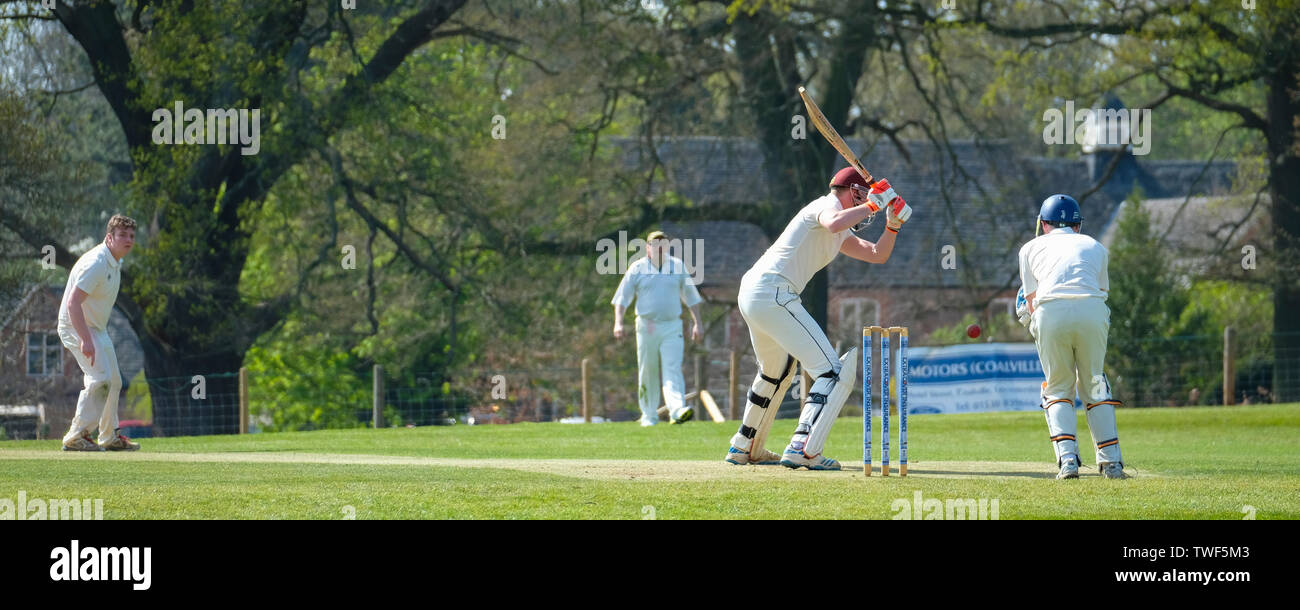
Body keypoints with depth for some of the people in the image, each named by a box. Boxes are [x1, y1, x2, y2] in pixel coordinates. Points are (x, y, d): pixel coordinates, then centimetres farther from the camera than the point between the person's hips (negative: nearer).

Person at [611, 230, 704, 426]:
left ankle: (677, 410, -31)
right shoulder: (637, 269, 3)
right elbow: (622, 298, 3)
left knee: (673, 369, -15)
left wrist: (697, 323, 11)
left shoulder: (678, 266, 9)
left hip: (672, 327, 0)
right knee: (647, 373, 3)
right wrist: (618, 323, -10)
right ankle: (649, 416, 13)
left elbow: (691, 297, 16)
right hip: (646, 327, 0)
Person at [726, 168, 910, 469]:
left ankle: (743, 448, 40)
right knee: (833, 371, -12)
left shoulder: (840, 236, 26)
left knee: (776, 373, 31)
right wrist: (872, 206, -15)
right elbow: (834, 223, -28)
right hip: (773, 294, -11)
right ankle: (802, 450, -23)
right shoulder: (827, 205, -3)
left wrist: (893, 224, 11)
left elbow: (877, 254, 27)